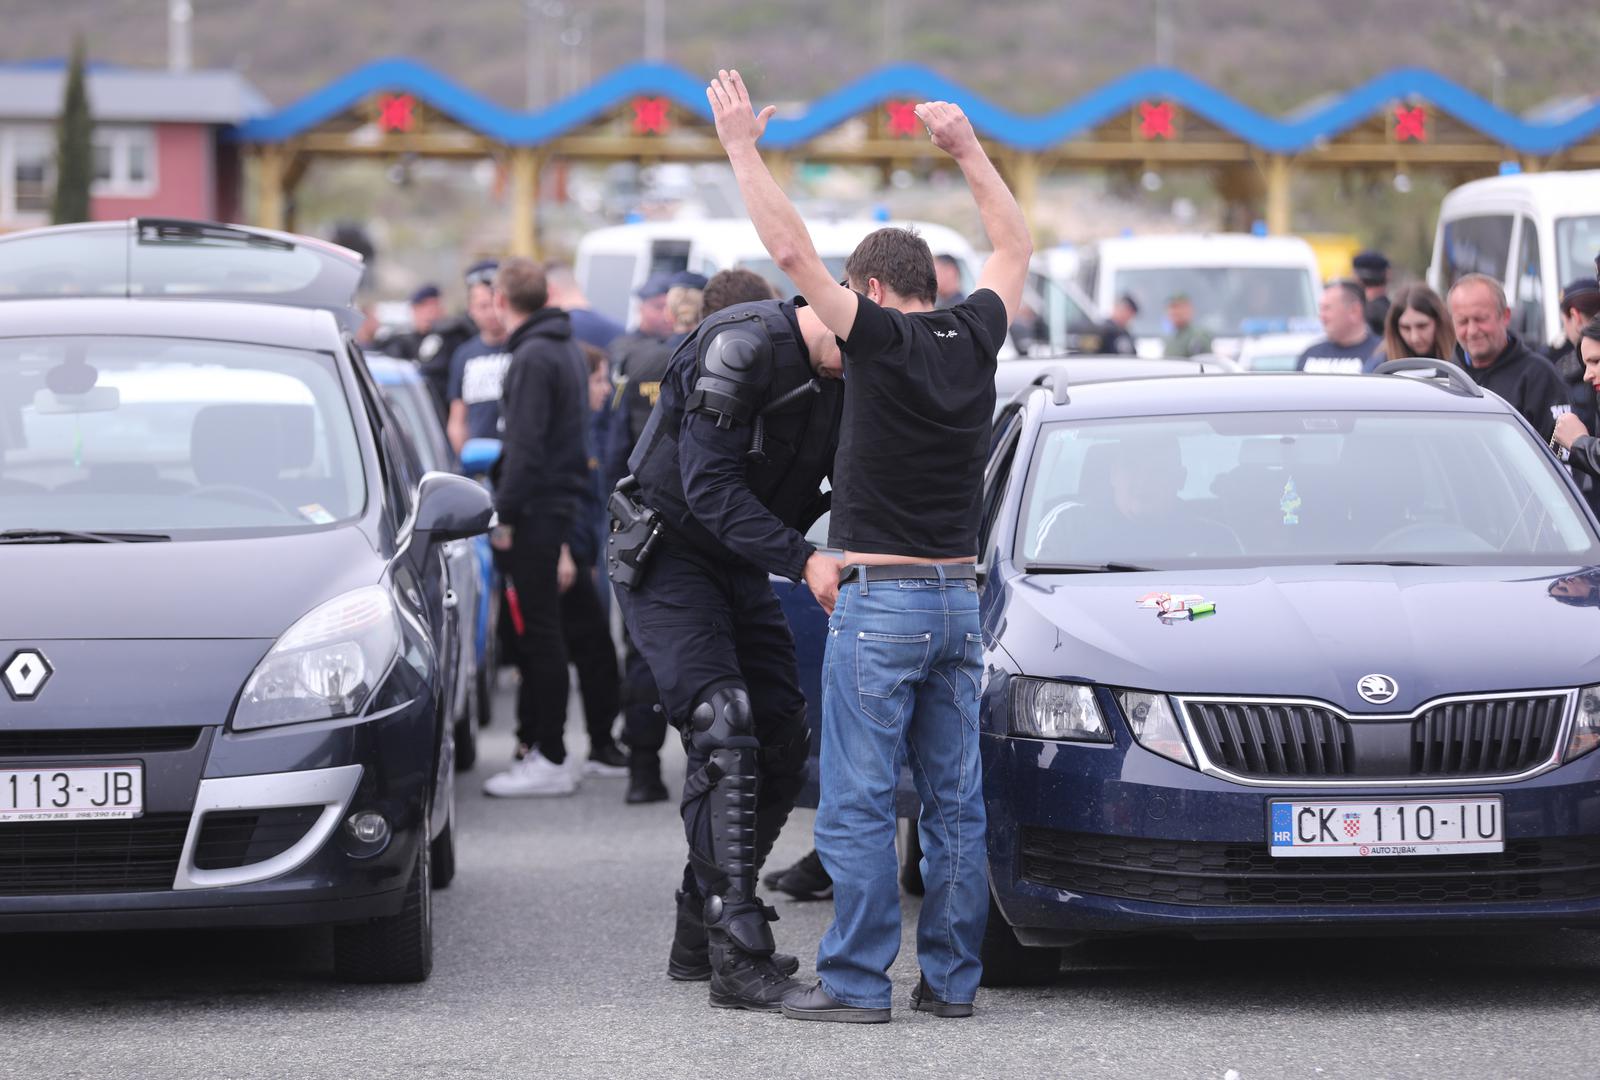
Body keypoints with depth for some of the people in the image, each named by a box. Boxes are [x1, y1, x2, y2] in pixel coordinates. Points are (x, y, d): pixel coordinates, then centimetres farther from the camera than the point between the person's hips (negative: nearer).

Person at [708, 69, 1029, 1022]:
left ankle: (857, 980, -3)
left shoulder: (882, 339, -11)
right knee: (955, 801, 8)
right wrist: (967, 148, 26)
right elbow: (1016, 247, 23)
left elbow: (791, 249, -14)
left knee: (859, 803, -3)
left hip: (881, 600, -6)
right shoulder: (974, 338, 5)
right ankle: (952, 977, 10)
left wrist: (743, 146, -6)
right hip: (960, 596, 6)